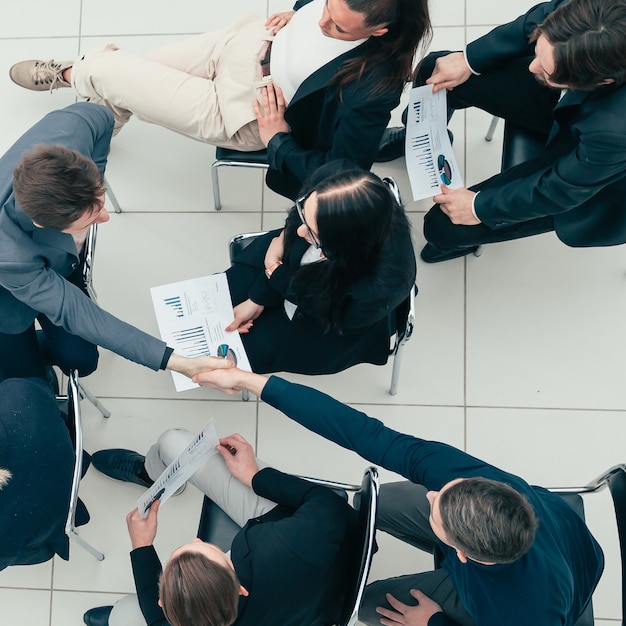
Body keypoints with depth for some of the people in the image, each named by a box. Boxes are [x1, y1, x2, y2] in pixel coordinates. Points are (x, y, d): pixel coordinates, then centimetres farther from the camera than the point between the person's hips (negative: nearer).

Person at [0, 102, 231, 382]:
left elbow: (99, 115, -12)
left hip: (59, 264, 5)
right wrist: (176, 362, -38)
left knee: (81, 360, 3)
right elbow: (77, 313, -36)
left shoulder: (66, 134, -37)